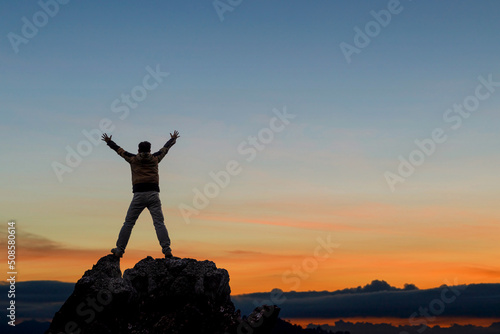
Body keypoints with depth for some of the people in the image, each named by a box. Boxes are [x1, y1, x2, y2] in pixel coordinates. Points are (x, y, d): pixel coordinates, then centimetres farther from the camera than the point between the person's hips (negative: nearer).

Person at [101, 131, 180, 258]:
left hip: (139, 195, 0)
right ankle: (167, 250, -16)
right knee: (159, 223, -5)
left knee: (128, 223, 5)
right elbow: (165, 148, 30)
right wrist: (173, 139, 48)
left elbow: (119, 150, 26)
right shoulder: (155, 158, 13)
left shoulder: (133, 159, 12)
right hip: (153, 194, 1)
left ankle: (119, 250, 4)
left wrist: (109, 142, 42)